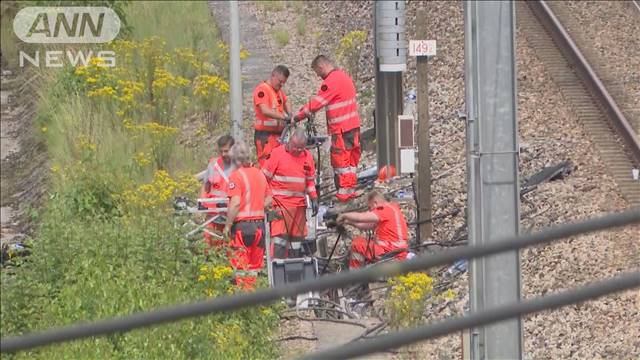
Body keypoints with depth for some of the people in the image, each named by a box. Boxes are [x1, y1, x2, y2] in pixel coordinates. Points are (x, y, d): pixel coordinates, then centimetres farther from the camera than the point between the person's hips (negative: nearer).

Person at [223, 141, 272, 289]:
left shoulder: (236, 175, -11)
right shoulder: (259, 173, 10)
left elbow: (235, 203, -19)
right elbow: (268, 199, 14)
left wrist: (227, 225, -12)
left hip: (242, 224, -6)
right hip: (259, 224, 6)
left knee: (241, 266, -1)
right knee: (254, 265, 13)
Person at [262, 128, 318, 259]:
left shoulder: (308, 156, 10)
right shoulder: (278, 153, -5)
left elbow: (310, 181, 20)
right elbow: (266, 177, -2)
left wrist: (314, 199, 12)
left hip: (300, 203, 5)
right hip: (281, 202, -5)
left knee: (297, 237, 7)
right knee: (280, 235, -14)